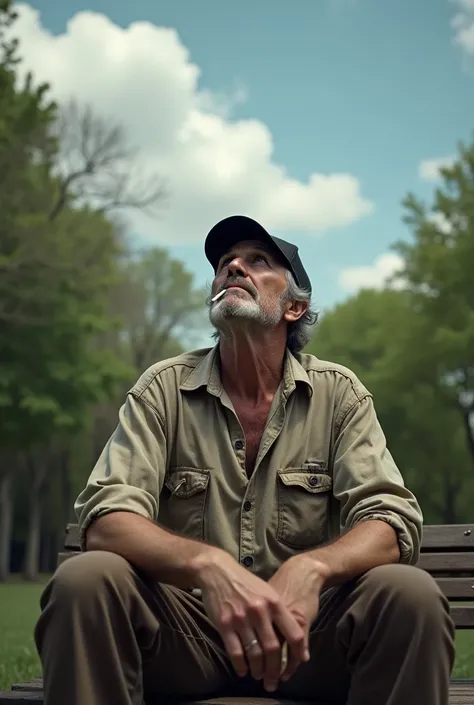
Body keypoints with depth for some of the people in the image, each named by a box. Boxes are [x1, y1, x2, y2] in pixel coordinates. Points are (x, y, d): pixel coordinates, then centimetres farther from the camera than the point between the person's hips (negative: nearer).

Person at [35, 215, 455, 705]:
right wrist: (211, 567, -34)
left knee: (411, 594, -29)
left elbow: (390, 524, -8)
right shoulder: (165, 389, 0)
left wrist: (310, 568, -32)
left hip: (306, 628, 0)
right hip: (185, 627, 0)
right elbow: (105, 519, -13)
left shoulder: (338, 393, 1)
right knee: (83, 580, -29)